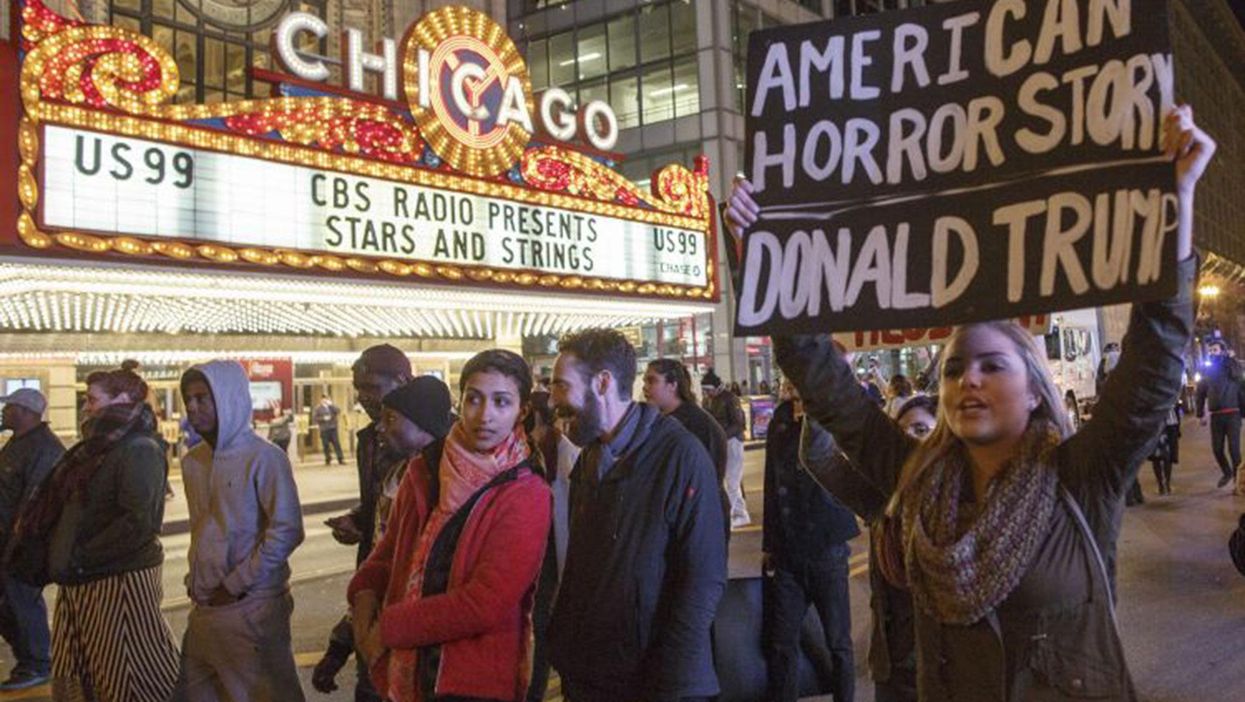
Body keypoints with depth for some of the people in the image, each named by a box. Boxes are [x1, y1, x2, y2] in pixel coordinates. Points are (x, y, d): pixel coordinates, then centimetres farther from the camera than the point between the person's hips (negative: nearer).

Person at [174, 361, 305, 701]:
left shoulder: (264, 458, -12)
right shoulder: (192, 461, 10)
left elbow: (287, 530, -17)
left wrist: (235, 585, -14)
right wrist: (195, 580, 8)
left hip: (252, 607, -7)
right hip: (203, 607, 7)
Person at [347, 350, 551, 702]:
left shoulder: (527, 497, -15)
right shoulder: (423, 472, 1)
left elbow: (487, 603, -21)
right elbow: (389, 550, 11)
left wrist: (387, 629, -15)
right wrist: (365, 593, -10)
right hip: (403, 673, 5)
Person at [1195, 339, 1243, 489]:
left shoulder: (1233, 367, 2)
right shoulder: (1207, 371, 9)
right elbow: (1201, 394, 12)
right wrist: (1201, 414, 10)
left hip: (1232, 414, -3)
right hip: (1215, 415, 3)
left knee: (1234, 448, -7)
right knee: (1217, 449, 5)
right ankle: (1227, 473, 30)